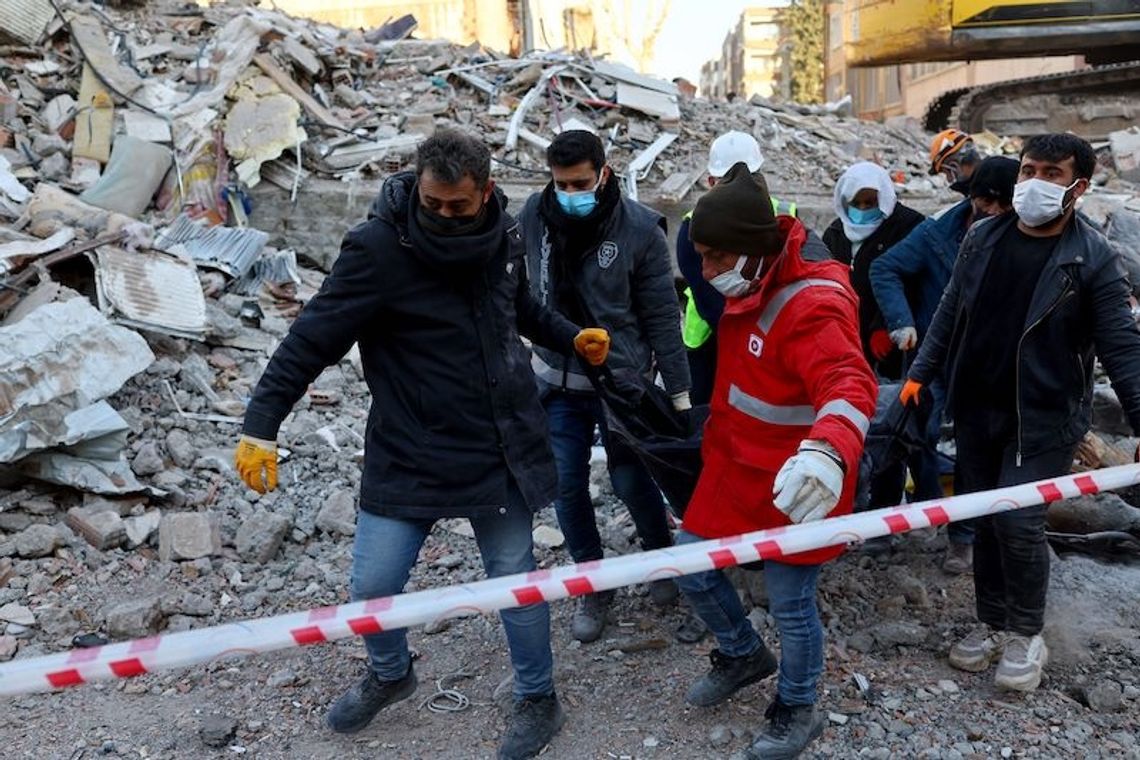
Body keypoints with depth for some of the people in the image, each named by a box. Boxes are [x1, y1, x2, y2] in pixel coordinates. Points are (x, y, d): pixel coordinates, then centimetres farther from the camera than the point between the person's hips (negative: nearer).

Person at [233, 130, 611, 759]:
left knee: (515, 578, 11)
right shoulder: (379, 248, -18)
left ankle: (538, 700, 35)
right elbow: (314, 337, -17)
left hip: (500, 448, 3)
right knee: (373, 584, 6)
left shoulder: (502, 237, -2)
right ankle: (390, 674, 40)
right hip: (407, 453, -2)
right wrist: (261, 426, -21)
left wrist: (569, 336, 9)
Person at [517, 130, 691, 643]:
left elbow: (662, 316, -10)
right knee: (566, 486, 6)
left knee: (631, 480, 9)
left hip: (623, 381, -3)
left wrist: (678, 390, -8)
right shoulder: (535, 216, -6)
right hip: (558, 380, 3)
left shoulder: (639, 229, -15)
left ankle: (661, 557, 39)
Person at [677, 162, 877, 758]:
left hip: (794, 483, -8)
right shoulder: (753, 284, 2)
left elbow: (850, 385, -43)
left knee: (789, 604, 7)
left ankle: (797, 710, 35)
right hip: (736, 465, 8)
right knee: (692, 570, 14)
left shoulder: (813, 305, -27)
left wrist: (829, 450, -62)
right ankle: (744, 655, 43)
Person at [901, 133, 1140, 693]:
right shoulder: (982, 237, 3)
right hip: (976, 409, 5)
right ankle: (992, 624, 29)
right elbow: (951, 313, 11)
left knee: (1018, 521, -9)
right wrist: (921, 373, 7)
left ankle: (1027, 635, 15)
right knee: (984, 521, 11)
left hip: (1044, 417, -4)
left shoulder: (1094, 259, -9)